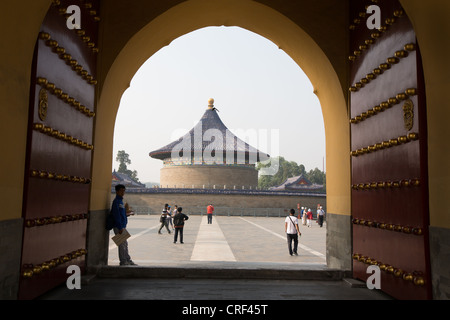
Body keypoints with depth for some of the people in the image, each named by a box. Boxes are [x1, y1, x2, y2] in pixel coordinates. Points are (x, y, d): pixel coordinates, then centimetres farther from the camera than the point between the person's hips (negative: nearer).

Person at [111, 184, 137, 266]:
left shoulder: (120, 201, 15)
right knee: (122, 244, -3)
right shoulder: (116, 201, -14)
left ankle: (128, 260, 22)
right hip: (118, 227, -10)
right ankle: (123, 261, 6)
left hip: (122, 226, 10)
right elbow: (116, 215, -20)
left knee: (125, 244, 14)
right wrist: (120, 228, -22)